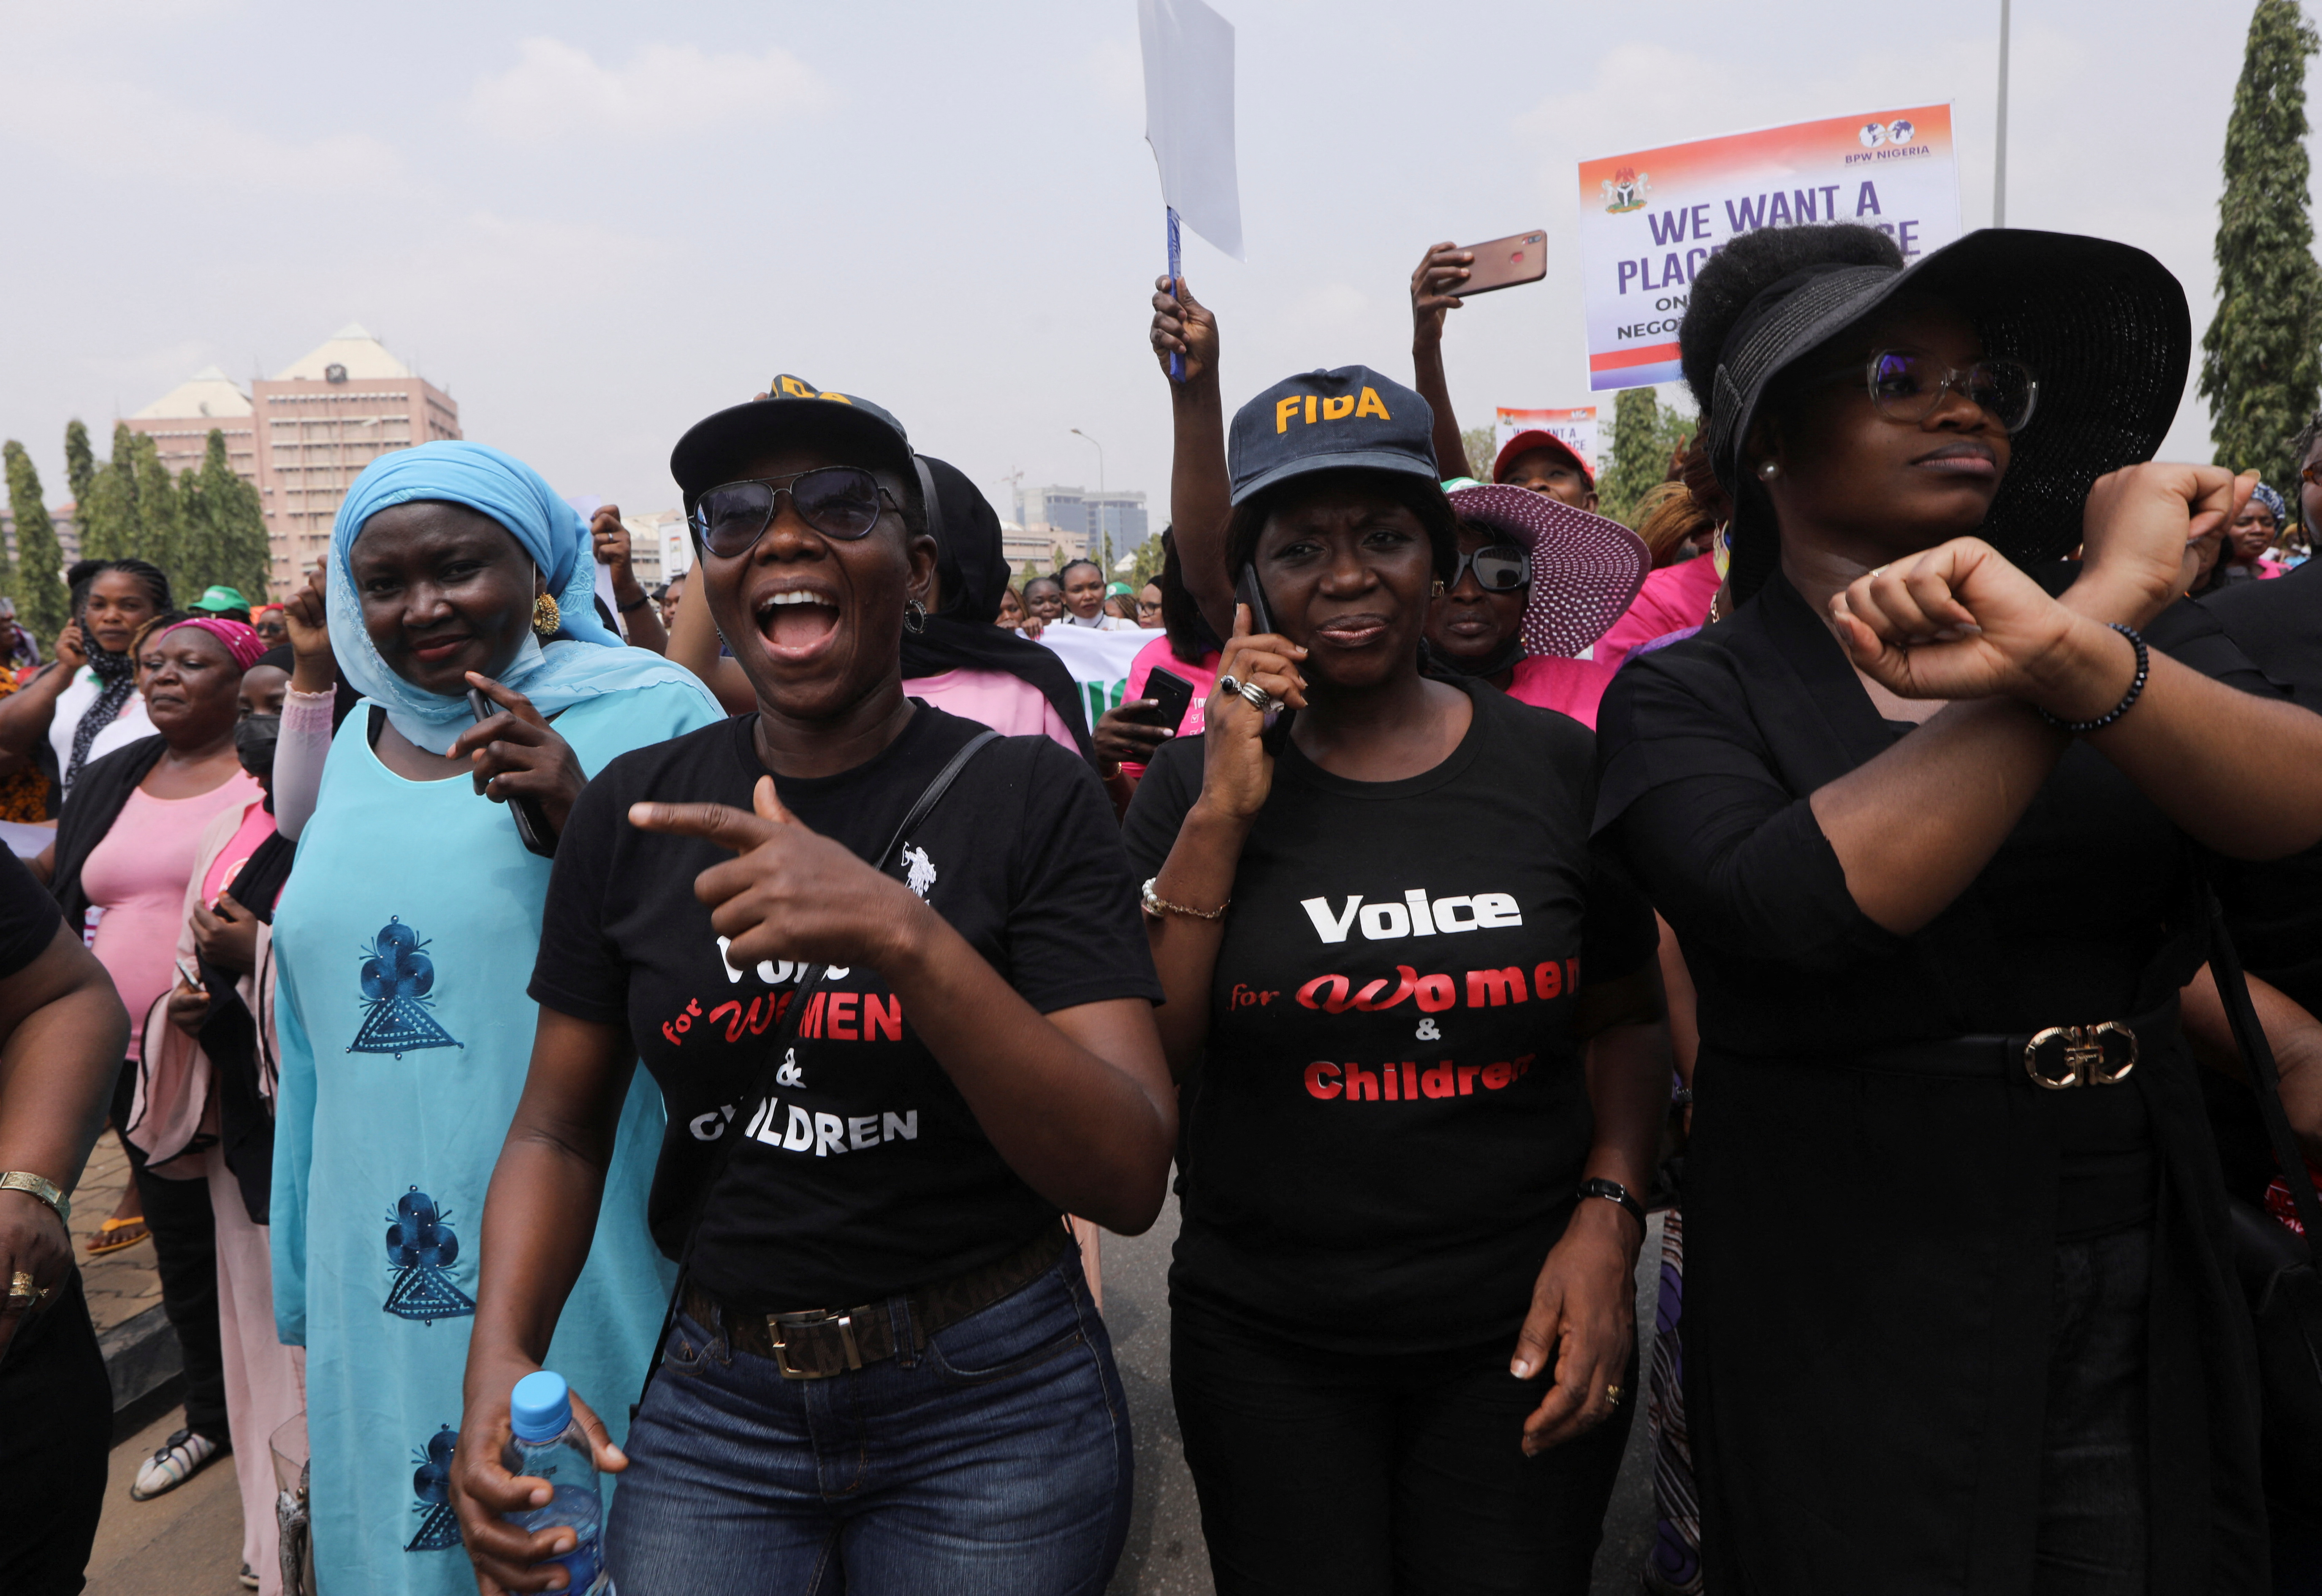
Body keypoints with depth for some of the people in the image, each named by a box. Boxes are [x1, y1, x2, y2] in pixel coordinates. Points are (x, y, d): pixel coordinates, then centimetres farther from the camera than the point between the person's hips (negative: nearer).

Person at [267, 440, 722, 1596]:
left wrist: (590, 827, -27)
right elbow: (318, 1022, 17)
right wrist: (304, 1280, 19)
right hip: (388, 1274, 5)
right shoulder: (362, 740, 10)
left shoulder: (652, 714, -8)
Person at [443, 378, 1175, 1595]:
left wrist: (907, 936, -32)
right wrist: (502, 1353, -13)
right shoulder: (631, 810, -2)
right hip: (714, 1402, 2)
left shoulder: (1029, 796, -13)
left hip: (991, 1400, -2)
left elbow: (1130, 1177, -20)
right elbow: (560, 1128, 5)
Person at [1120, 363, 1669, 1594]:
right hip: (1265, 1343, 0)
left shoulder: (1553, 763, -4)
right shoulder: (1196, 783, -4)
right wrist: (1222, 812, -16)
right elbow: (1141, 1064, -11)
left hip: (1522, 1335, 0)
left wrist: (1609, 1217, -8)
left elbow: (1626, 1022, 6)